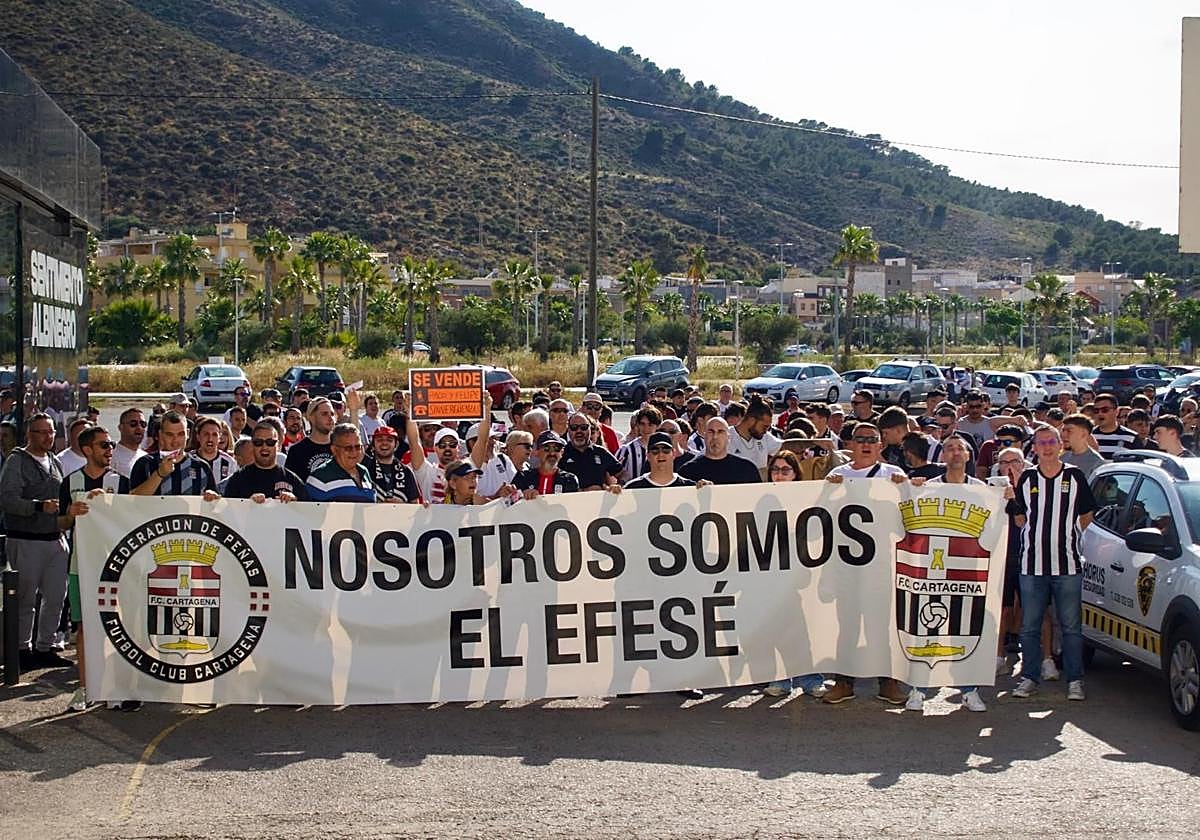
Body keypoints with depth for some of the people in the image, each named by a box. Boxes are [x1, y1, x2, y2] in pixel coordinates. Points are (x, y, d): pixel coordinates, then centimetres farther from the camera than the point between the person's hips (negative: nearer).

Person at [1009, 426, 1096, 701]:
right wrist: (1037, 535, 6)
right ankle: (1030, 677, 15)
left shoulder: (1075, 476, 3)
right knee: (1030, 626, 6)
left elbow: (1087, 515, 11)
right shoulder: (1027, 478, 7)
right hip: (1032, 564, 2)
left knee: (1071, 626, 2)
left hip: (1067, 564, -2)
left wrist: (1067, 535, 5)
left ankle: (1075, 680, 10)